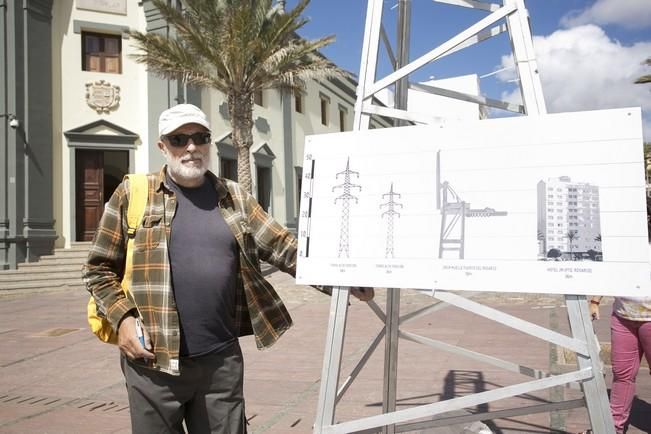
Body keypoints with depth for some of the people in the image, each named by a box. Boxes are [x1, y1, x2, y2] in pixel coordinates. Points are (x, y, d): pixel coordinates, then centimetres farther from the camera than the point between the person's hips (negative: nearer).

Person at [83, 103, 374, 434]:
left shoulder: (233, 197, 9)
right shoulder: (132, 194, 1)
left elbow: (284, 247, 4)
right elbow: (99, 269, 4)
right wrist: (122, 318, -11)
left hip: (222, 358, 3)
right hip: (153, 361, -2)